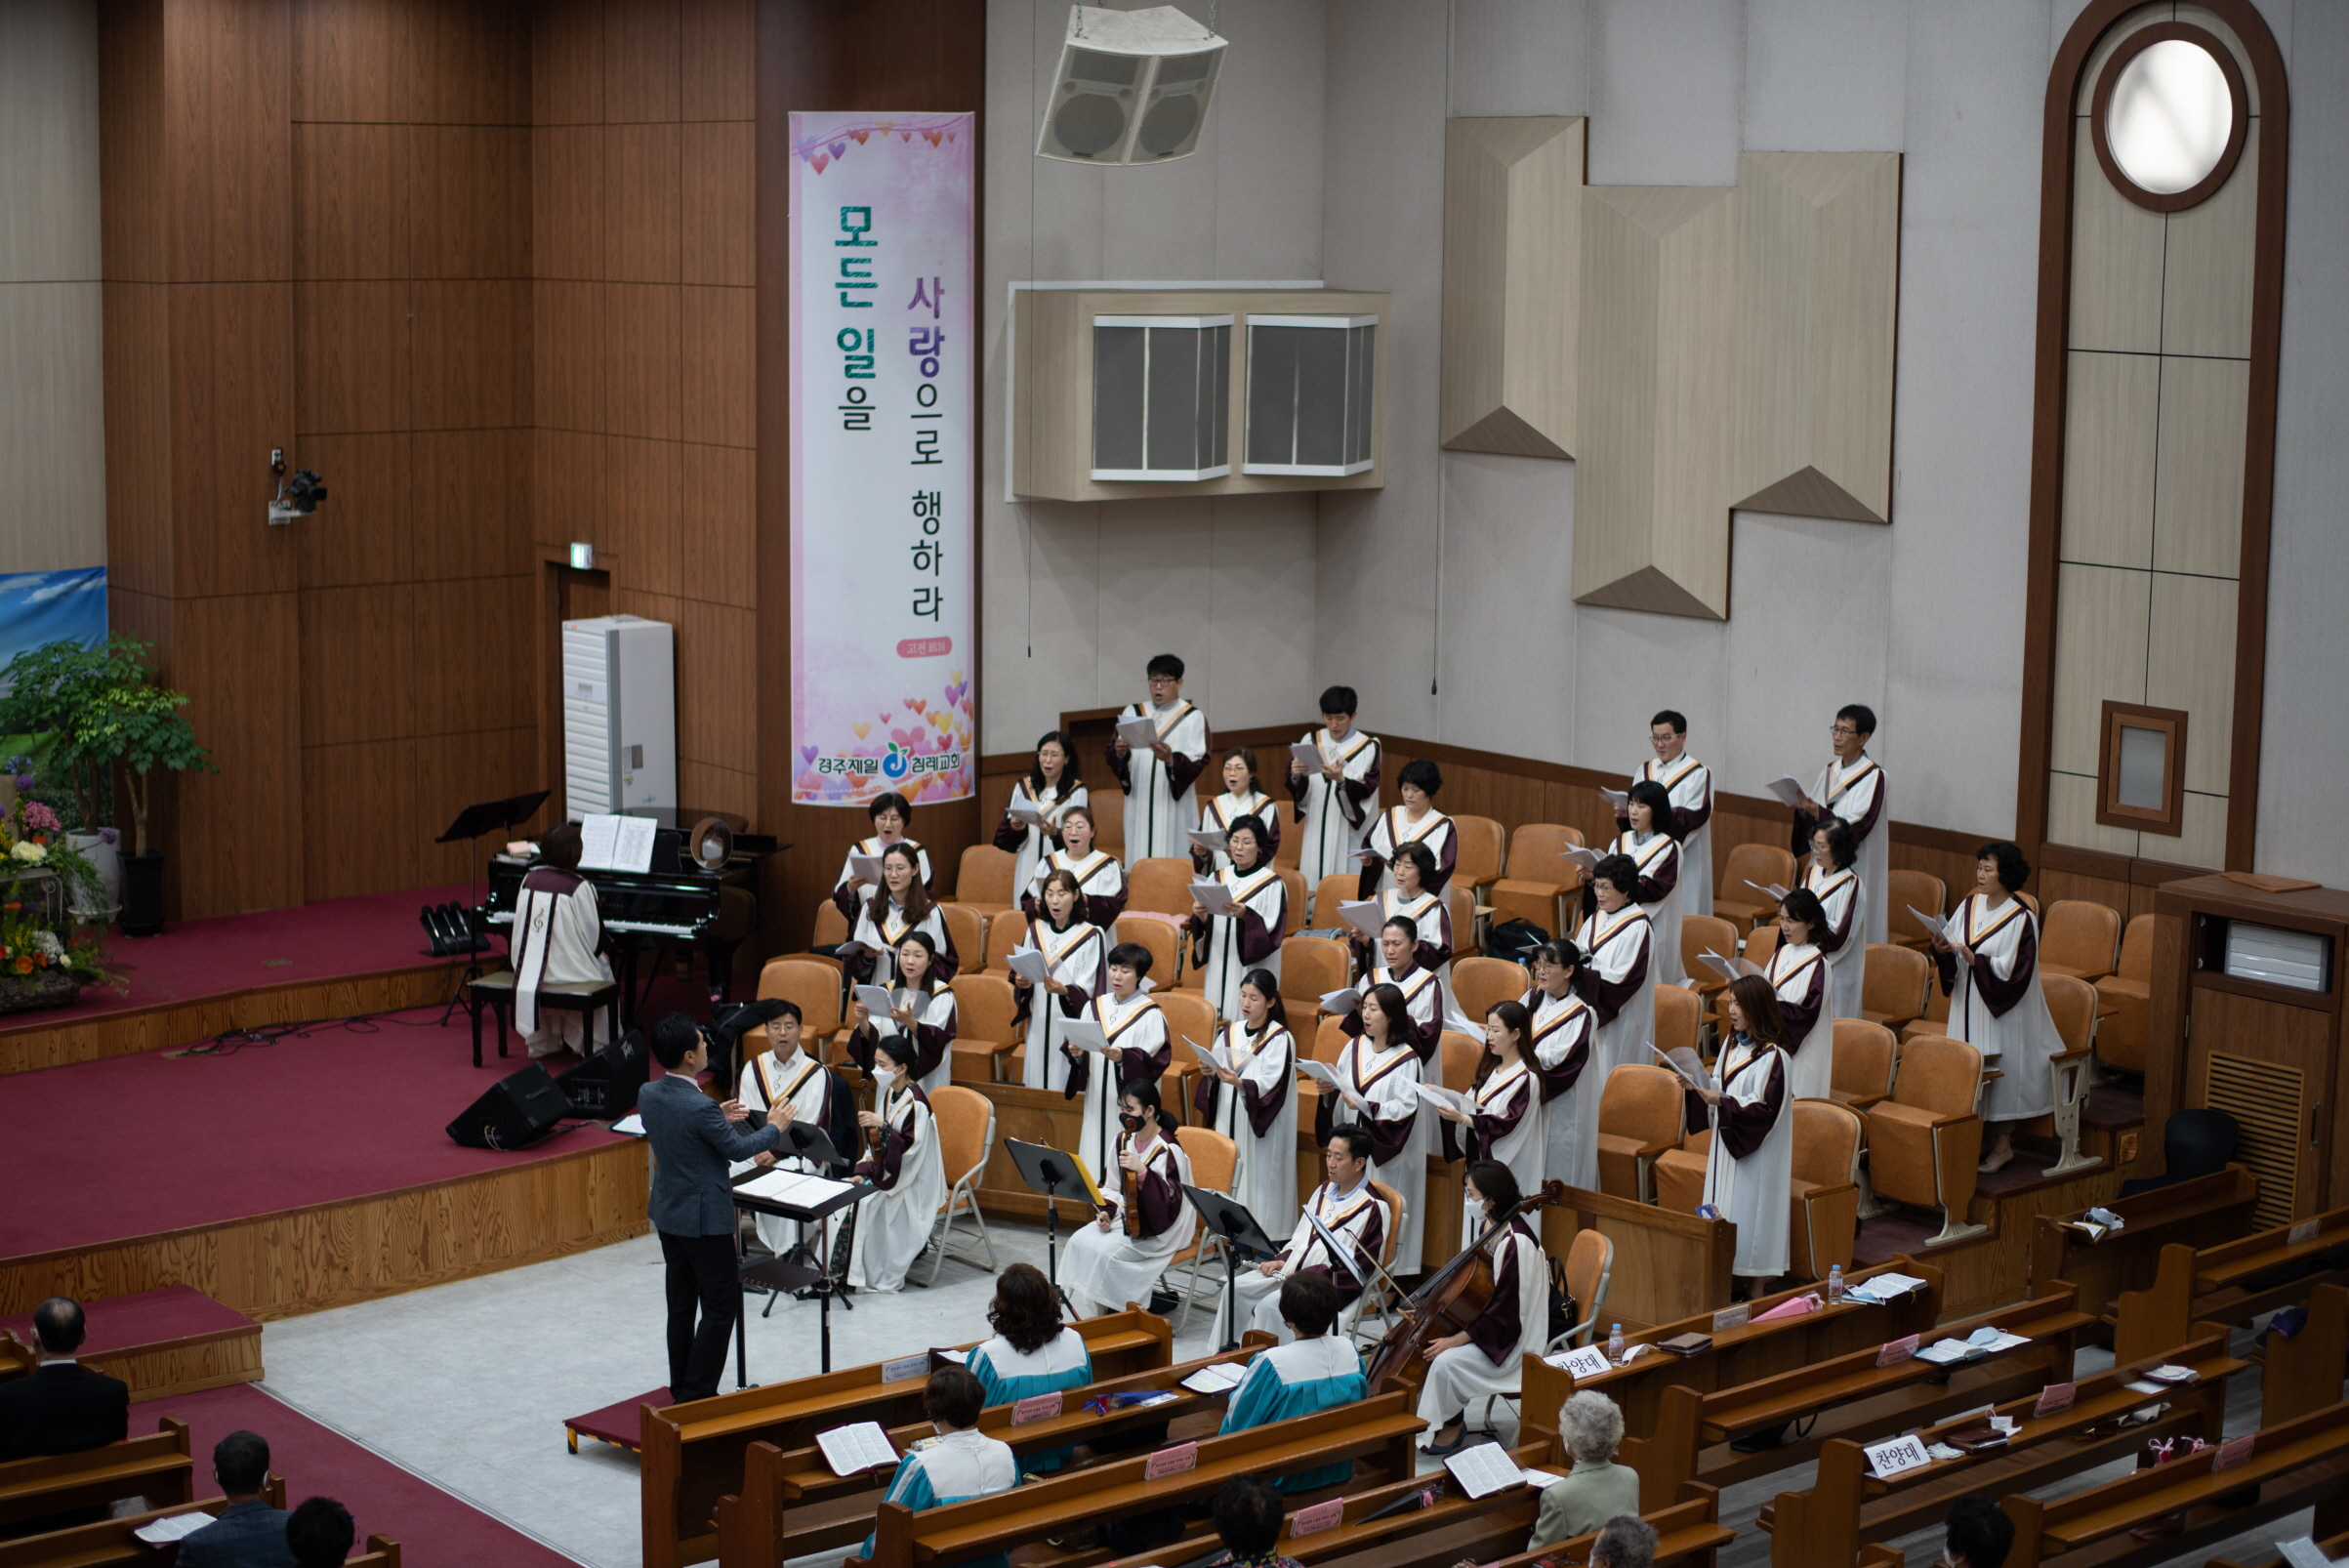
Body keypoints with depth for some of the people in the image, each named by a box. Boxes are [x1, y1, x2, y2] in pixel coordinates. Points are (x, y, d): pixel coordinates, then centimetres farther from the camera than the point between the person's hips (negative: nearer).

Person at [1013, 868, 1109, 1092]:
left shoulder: (1091, 936, -7)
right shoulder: (1036, 931, 8)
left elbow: (1087, 989, -10)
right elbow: (1024, 973, 13)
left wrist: (1064, 990, -29)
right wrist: (1021, 982, -10)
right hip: (1039, 1026, 5)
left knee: (1066, 1090, -5)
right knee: (1037, 1084, 6)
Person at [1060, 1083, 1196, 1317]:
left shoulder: (1167, 1150, -18)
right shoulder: (1124, 1140, 5)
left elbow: (1170, 1200, -26)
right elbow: (1113, 1187, 14)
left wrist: (1142, 1171, -37)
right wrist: (1107, 1211, -6)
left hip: (1158, 1229, -7)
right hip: (1125, 1217, 7)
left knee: (1105, 1251, -26)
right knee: (1080, 1241, -15)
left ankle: (1088, 1317, -12)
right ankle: (1074, 1312, -11)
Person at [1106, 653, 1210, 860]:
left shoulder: (1193, 718, 2)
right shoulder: (1132, 713, 11)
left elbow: (1197, 763, -8)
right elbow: (1113, 756, 4)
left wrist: (1171, 759, -27)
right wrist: (1119, 752, -19)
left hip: (1174, 806, -3)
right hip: (1139, 804, 3)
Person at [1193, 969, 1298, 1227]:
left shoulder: (1279, 1039, -8)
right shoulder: (1230, 1033, 9)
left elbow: (1270, 1084, -18)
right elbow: (1218, 1073, 12)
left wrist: (1239, 1083, -33)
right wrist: (1210, 1073, -10)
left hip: (1261, 1127, -6)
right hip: (1230, 1120, 6)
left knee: (1258, 1175, -7)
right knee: (1231, 1175, 5)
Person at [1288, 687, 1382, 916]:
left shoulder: (1368, 748, -2)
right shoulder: (1311, 741, 7)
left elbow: (1366, 791, -12)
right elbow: (1296, 790, 6)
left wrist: (1342, 780, -30)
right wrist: (1295, 776, -16)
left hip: (1348, 832, -3)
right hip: (1316, 828, 3)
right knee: (1312, 888, 2)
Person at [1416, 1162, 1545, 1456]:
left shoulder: (1516, 1243, -27)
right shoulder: (1484, 1225, 1)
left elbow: (1505, 1313, -25)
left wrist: (1457, 1339, -24)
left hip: (1508, 1340, -9)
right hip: (1479, 1321, 9)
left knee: (1447, 1361, -26)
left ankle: (1451, 1426, 0)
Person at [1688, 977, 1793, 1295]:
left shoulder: (1772, 1056, -18)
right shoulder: (1733, 1044, 7)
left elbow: (1765, 1109, -21)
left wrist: (1722, 1102, -27)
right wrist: (1700, 1087, -5)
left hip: (1756, 1152, -8)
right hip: (1727, 1144, 8)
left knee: (1751, 1210, -1)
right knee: (1724, 1211, 11)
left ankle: (1756, 1289, 8)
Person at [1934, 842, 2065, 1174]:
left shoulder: (2021, 919, -15)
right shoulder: (1969, 906, 4)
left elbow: (2013, 970, -19)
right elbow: (1952, 954, 7)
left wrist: (1977, 960, -28)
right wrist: (1942, 947, -14)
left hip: (2002, 1010, -6)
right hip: (1968, 1006, 6)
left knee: (2001, 1070, 1)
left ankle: (2004, 1145, 12)